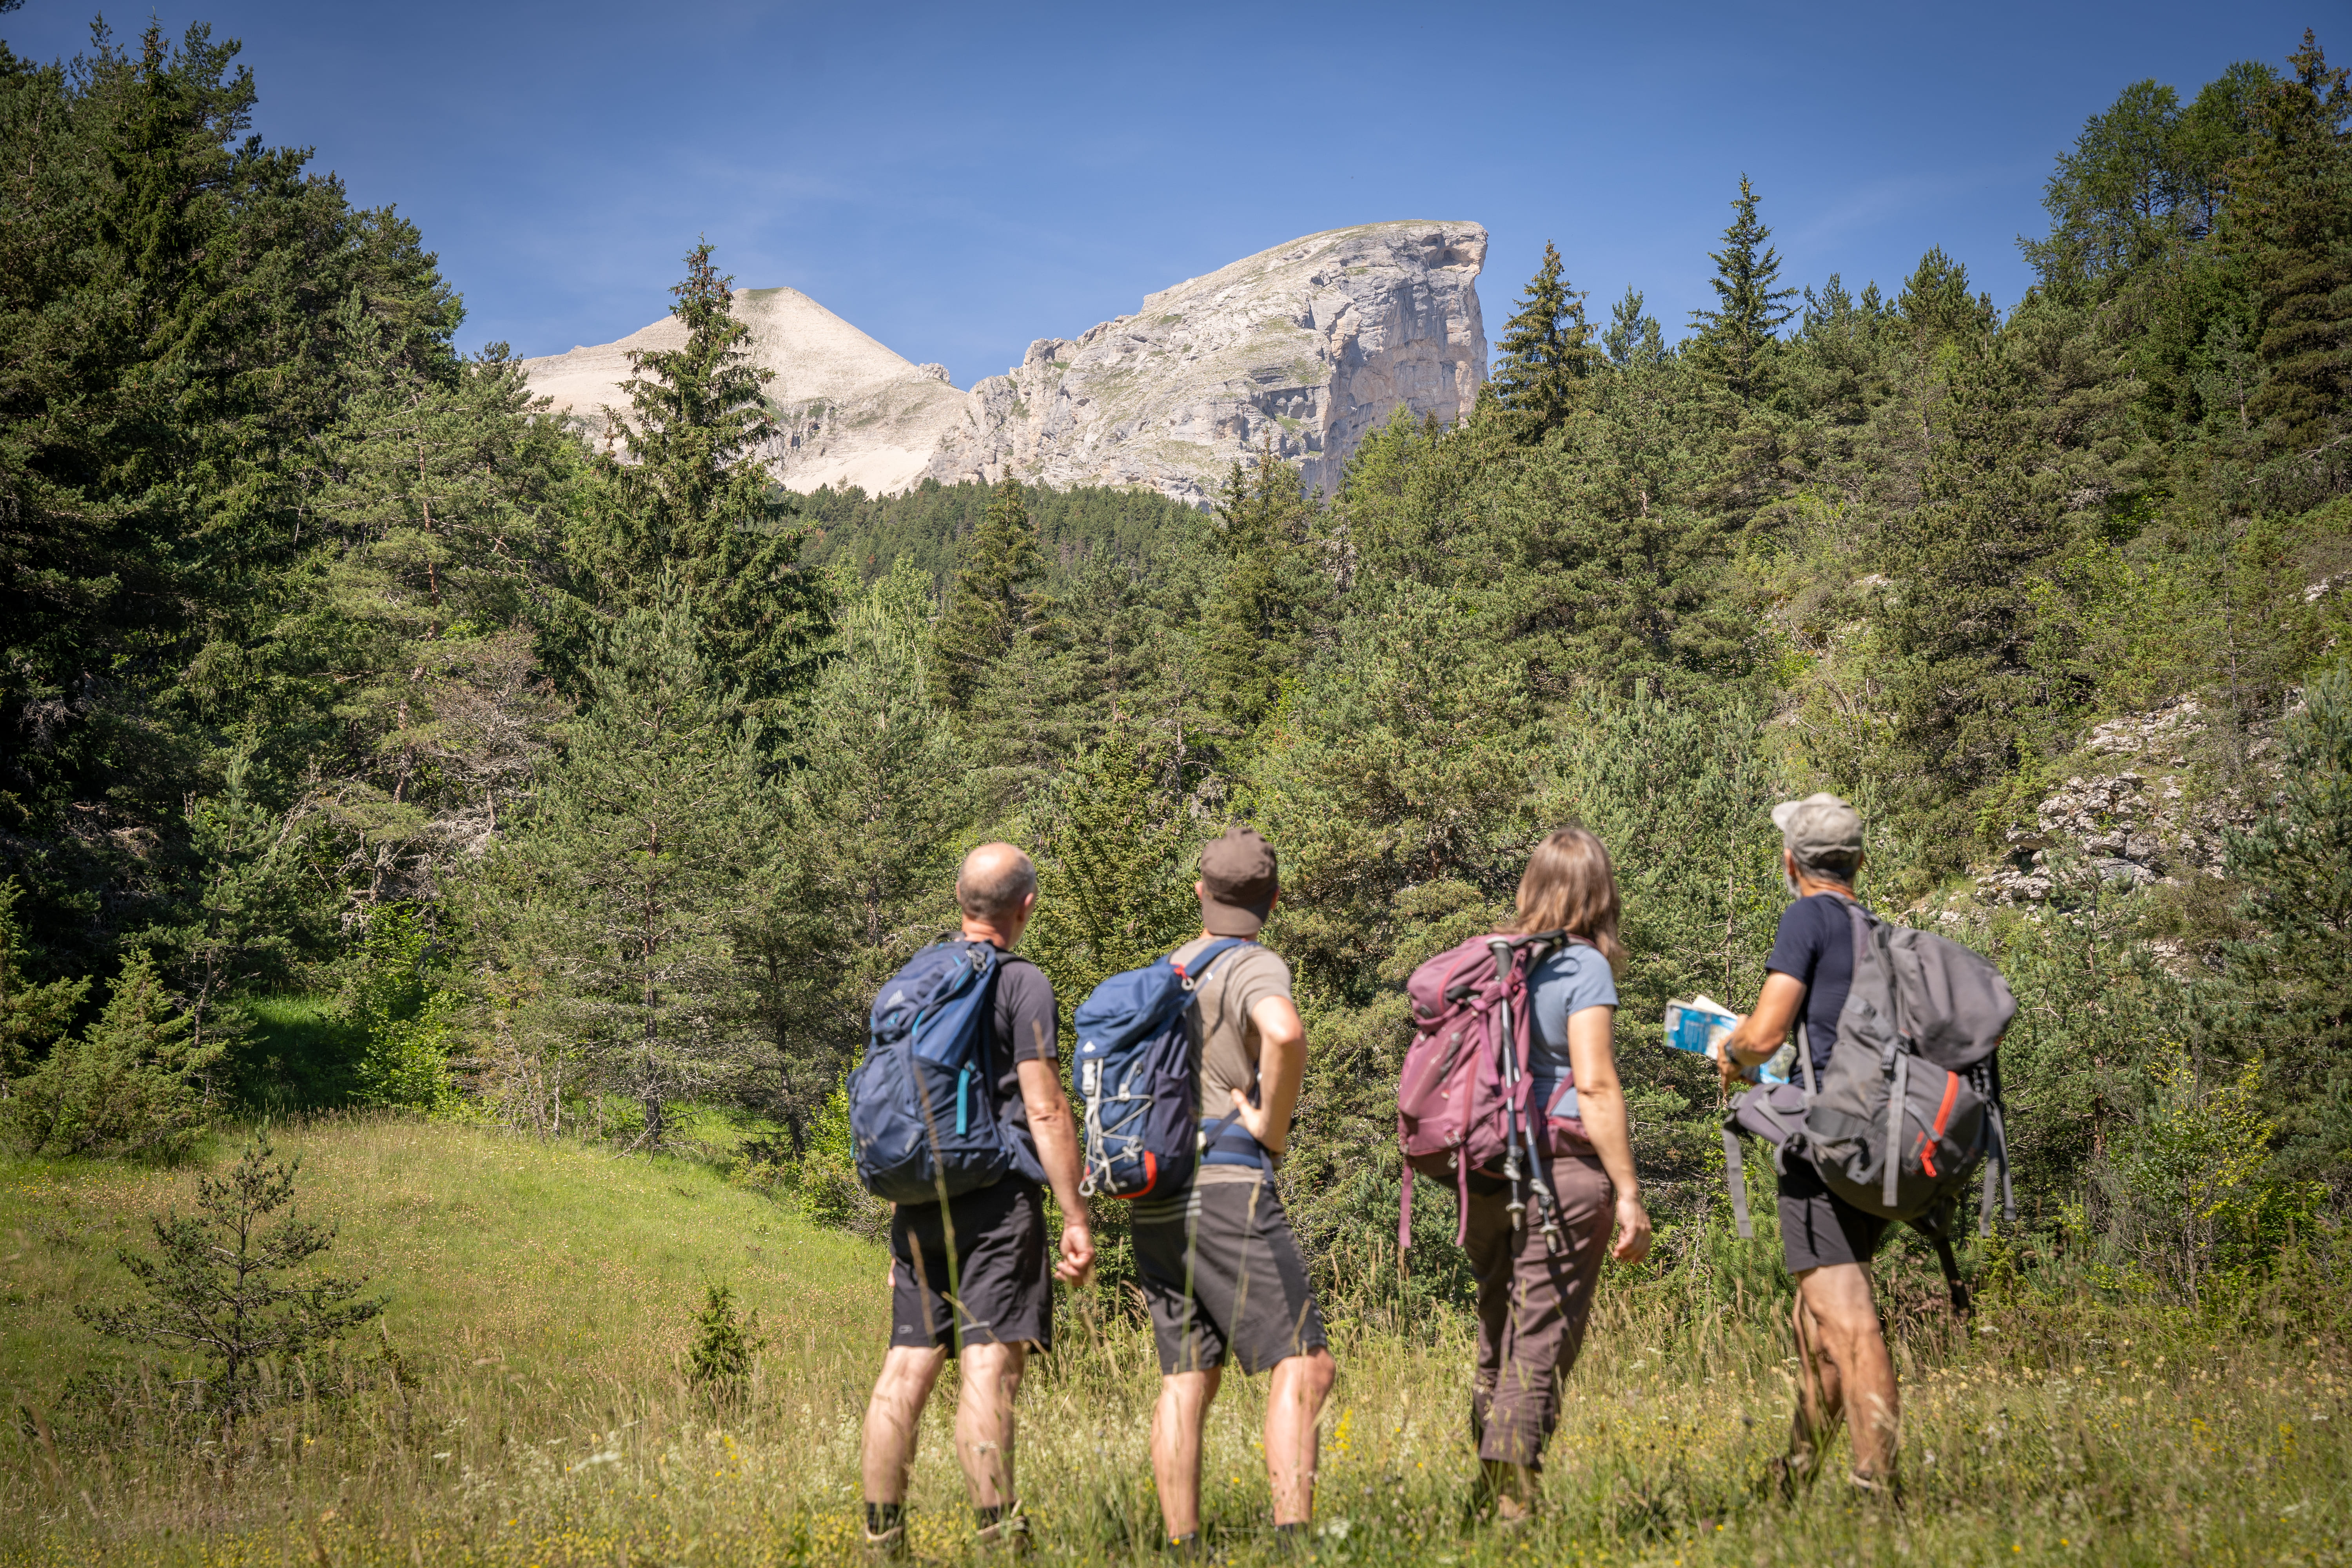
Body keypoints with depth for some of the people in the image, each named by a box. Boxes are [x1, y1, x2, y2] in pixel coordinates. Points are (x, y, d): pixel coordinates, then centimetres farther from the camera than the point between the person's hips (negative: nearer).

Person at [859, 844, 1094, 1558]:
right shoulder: (1023, 983, -4)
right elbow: (1045, 1110, -10)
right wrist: (1077, 1219, -7)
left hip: (918, 1200, 6)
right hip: (995, 1200, -6)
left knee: (907, 1365, 6)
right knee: (989, 1365, -10)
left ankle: (882, 1540, 7)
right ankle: (999, 1539, -13)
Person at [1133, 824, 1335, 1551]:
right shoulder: (1253, 968, -6)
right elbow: (1286, 1032, -30)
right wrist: (1273, 1127, -16)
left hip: (1156, 1203, 8)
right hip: (1227, 1189, -8)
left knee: (1186, 1377, 7)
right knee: (1303, 1365, -8)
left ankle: (1182, 1548, 2)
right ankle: (1293, 1541, -19)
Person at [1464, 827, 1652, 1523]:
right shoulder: (1583, 968, -7)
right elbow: (1595, 1085, -13)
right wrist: (1629, 1194, -10)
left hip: (1488, 1176, 6)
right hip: (1561, 1172, -6)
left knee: (1496, 1346, 14)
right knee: (1539, 1350, -2)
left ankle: (1489, 1498, 18)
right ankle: (1513, 1505, -5)